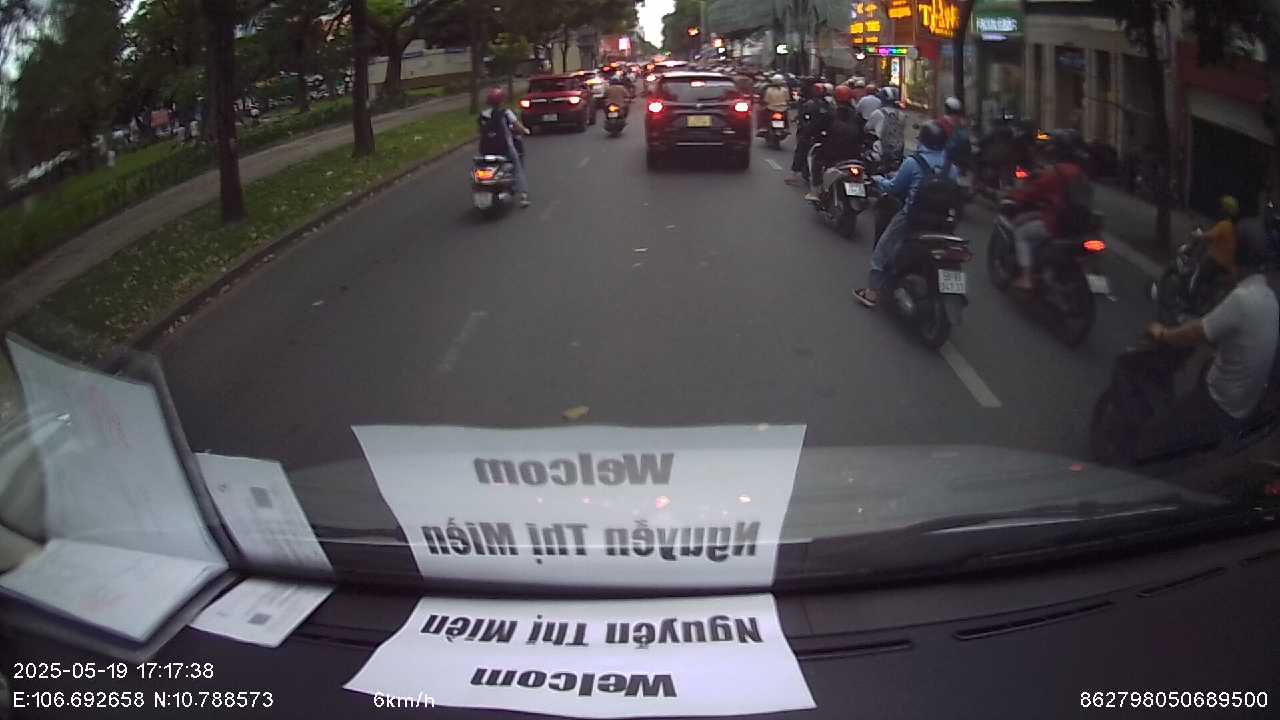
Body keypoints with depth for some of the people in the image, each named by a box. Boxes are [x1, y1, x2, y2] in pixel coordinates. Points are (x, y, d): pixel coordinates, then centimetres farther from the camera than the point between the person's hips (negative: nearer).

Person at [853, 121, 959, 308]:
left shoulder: (913, 162, -13)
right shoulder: (951, 166, 0)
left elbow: (894, 188, -6)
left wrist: (880, 181, 13)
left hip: (911, 215, -5)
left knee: (883, 250, 7)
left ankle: (872, 292, 7)